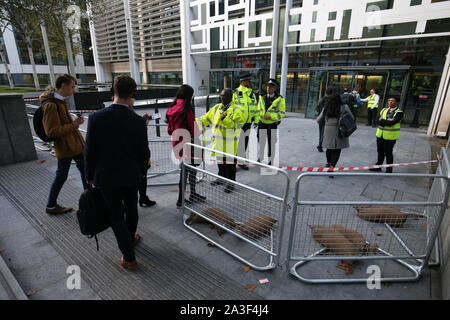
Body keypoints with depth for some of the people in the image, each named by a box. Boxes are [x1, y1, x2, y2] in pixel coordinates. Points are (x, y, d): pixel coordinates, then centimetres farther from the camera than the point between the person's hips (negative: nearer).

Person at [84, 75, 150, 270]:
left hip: (106, 177, -1)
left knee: (116, 216, 10)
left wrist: (90, 176, 6)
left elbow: (90, 151, -9)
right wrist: (142, 171, 14)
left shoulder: (96, 118, -15)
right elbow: (144, 152, -4)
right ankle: (131, 238, 48)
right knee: (131, 210, 23)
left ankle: (129, 257, 19)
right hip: (131, 175, 2)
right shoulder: (138, 121, -13)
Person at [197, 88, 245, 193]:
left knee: (230, 164, 5)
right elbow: (206, 119, 19)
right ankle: (222, 178, 40)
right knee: (220, 162, 21)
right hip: (218, 143, 6)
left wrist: (226, 120, -29)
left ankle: (231, 183, 20)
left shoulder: (236, 110, -11)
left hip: (230, 144, -6)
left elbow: (237, 127, -19)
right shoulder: (216, 108, 9)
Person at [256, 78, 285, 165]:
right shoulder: (262, 98, 6)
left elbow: (282, 113, -12)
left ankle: (271, 160, 20)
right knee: (261, 142, 12)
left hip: (272, 125, -4)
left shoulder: (280, 99, -7)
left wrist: (270, 116, -24)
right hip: (262, 123, 4)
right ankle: (260, 158, 28)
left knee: (272, 143, 5)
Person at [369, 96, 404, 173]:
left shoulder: (399, 113, -8)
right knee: (380, 152, 16)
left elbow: (391, 122, -22)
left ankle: (389, 170, 14)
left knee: (388, 153, 1)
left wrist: (382, 120, -9)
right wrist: (387, 122, -17)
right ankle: (378, 166, 30)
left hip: (390, 136, -5)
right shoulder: (384, 110, 9)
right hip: (380, 134, 5)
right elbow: (377, 121, -2)